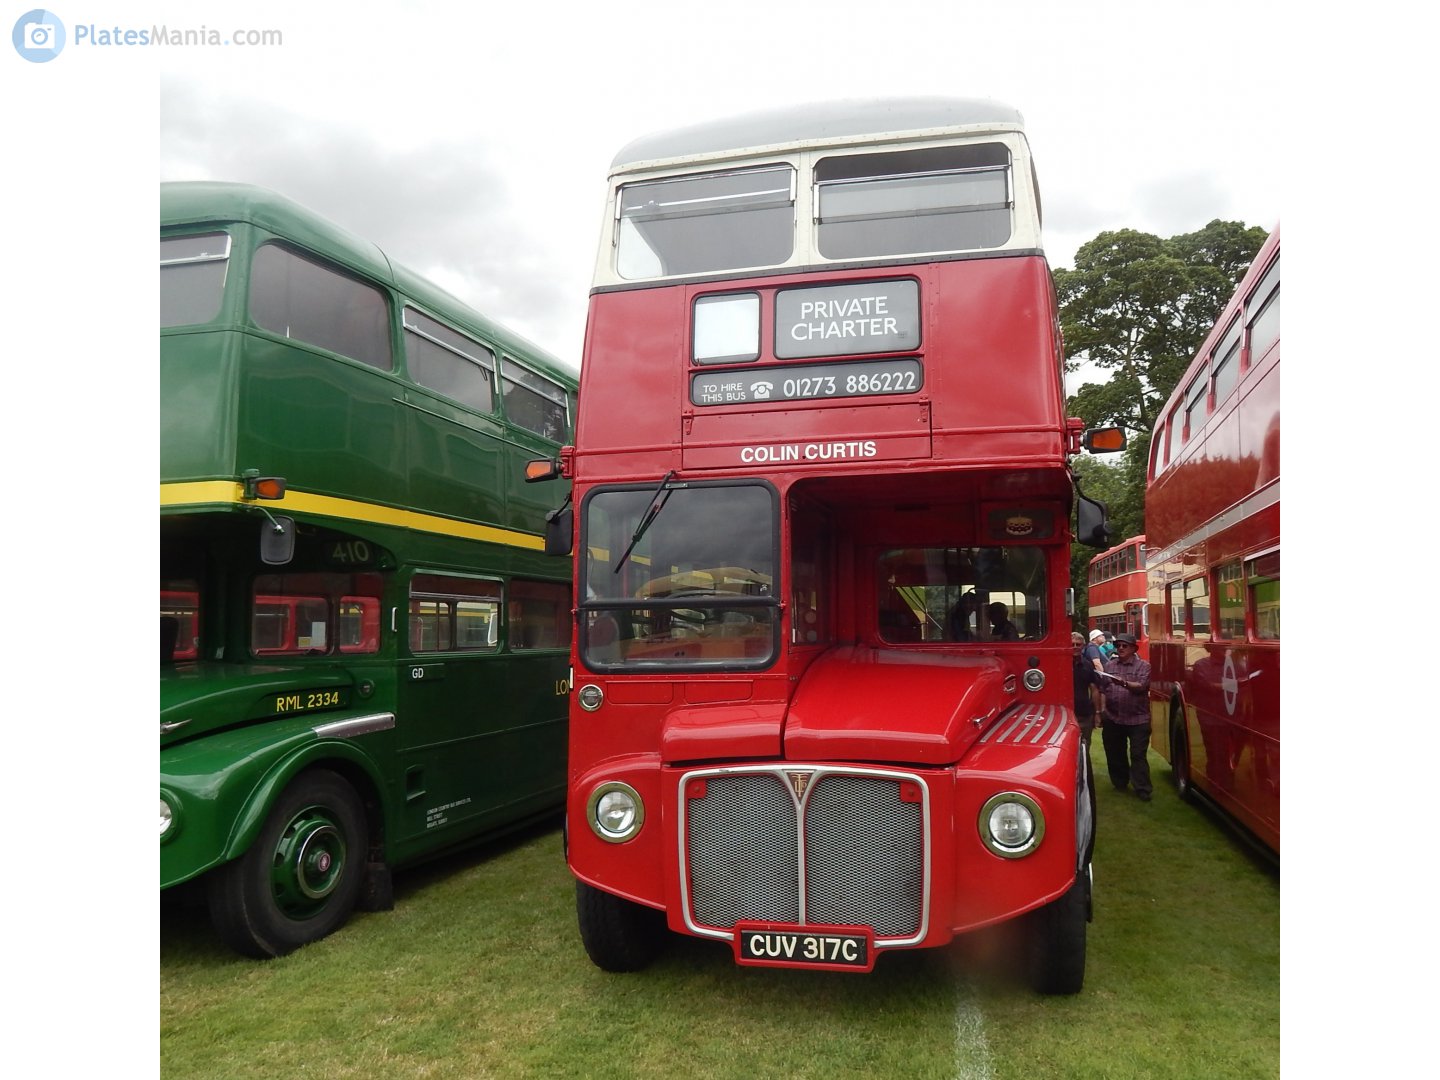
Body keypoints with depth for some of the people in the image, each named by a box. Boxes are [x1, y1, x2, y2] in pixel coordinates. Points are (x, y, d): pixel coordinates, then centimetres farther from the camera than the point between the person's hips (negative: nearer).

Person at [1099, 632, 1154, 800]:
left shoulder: (1143, 666, -1)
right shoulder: (1109, 665, 10)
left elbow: (1142, 686, -16)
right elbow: (1102, 689, 10)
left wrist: (1125, 683, -33)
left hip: (1138, 719, -4)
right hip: (1113, 719, 4)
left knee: (1138, 755, -3)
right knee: (1115, 755, 13)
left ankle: (1143, 790, 2)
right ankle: (1120, 784, 28)